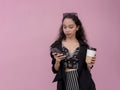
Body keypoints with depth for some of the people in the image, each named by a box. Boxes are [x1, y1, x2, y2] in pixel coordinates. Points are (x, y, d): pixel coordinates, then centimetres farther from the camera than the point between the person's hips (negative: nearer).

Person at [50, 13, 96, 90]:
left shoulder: (84, 46, 1)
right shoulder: (56, 46, -1)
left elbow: (87, 70, 7)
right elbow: (55, 70, 2)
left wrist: (88, 64, -12)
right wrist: (57, 61, -15)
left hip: (82, 83, 0)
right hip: (65, 83, 0)